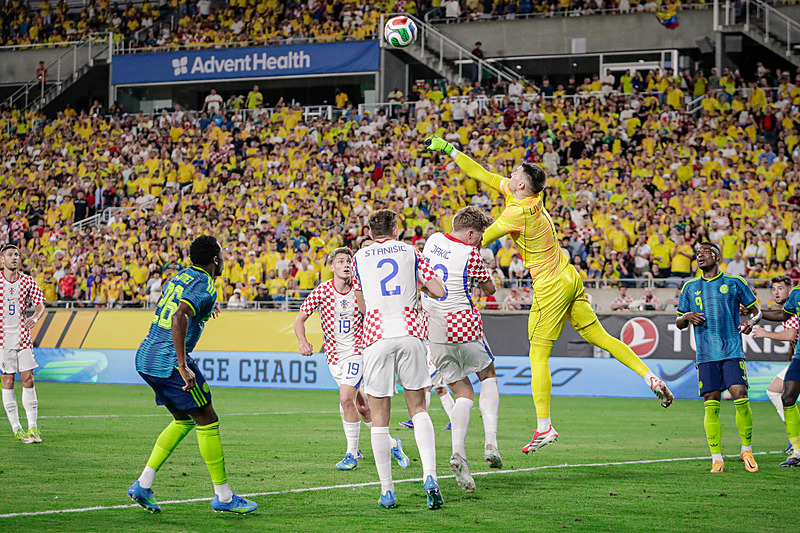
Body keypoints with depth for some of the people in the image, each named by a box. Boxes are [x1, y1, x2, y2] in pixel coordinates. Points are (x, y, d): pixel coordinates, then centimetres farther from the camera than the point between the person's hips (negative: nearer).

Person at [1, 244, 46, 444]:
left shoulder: (27, 281, 4)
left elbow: (40, 305, 4)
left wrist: (35, 317, -17)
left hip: (23, 337, 2)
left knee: (28, 380, -2)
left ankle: (32, 427, 5)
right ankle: (16, 429, 4)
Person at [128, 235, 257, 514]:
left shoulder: (180, 277, 16)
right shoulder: (204, 286, -13)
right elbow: (179, 318, -29)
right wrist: (183, 366, -28)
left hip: (145, 357, 9)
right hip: (168, 361, -9)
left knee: (184, 420, 20)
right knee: (207, 421, 2)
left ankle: (143, 484, 12)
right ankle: (223, 496, 6)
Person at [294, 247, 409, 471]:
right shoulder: (321, 291, -7)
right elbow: (300, 319, -4)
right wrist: (303, 341, -23)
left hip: (356, 352, -2)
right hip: (334, 355, 2)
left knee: (346, 399, -19)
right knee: (361, 406, 8)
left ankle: (352, 454, -7)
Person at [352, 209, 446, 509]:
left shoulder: (359, 258, 13)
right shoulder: (411, 252, 12)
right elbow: (439, 292, 8)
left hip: (376, 338, -1)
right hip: (409, 333, 1)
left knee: (379, 417, 4)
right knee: (418, 409, 9)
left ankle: (387, 490, 2)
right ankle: (429, 476, -11)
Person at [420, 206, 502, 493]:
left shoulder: (433, 240, 5)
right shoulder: (470, 255, -13)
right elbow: (489, 288, 2)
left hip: (433, 330, 5)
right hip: (464, 326, -5)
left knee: (463, 394, 10)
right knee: (488, 377, 21)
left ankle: (458, 452, -14)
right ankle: (491, 442, 1)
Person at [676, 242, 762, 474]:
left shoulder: (734, 283, 9)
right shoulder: (690, 287, 16)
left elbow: (756, 311, 14)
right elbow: (679, 323, 20)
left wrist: (751, 321, -8)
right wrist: (687, 317, -3)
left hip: (732, 350, -2)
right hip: (706, 354, 2)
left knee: (740, 396, -15)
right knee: (711, 404, -5)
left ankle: (747, 450, 3)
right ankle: (716, 458, 1)